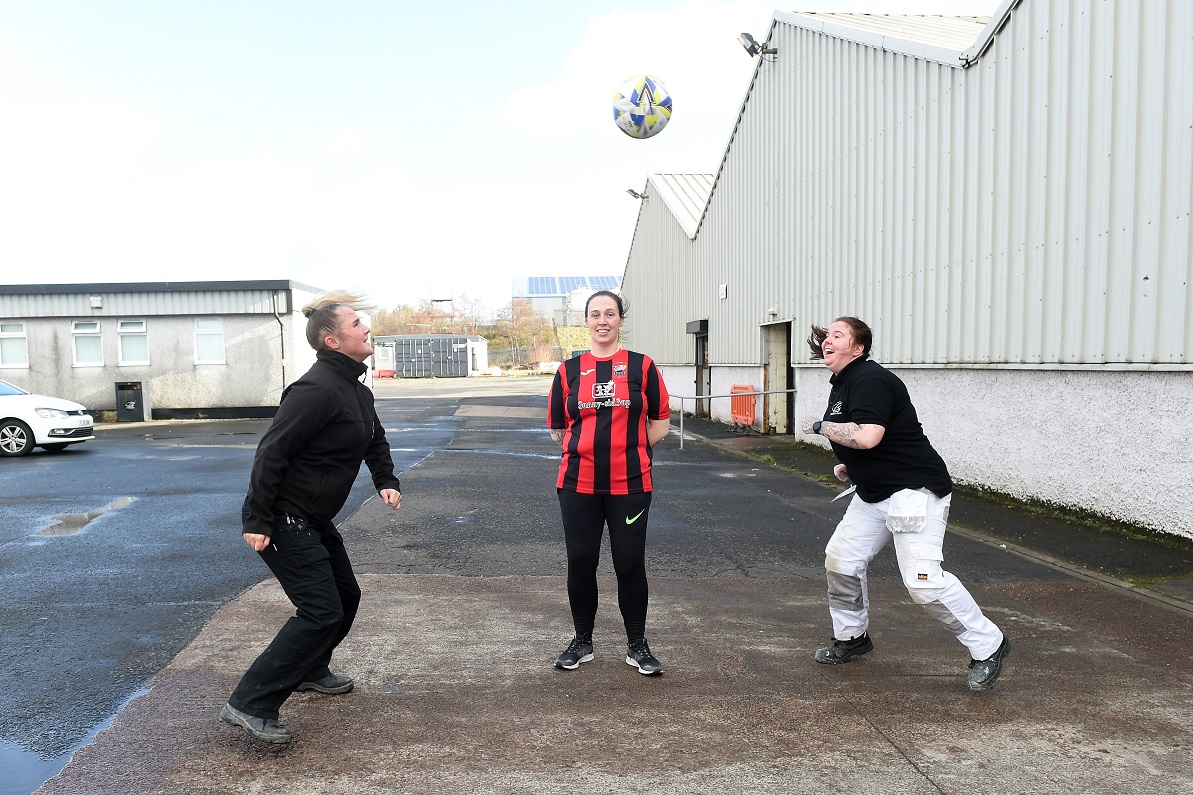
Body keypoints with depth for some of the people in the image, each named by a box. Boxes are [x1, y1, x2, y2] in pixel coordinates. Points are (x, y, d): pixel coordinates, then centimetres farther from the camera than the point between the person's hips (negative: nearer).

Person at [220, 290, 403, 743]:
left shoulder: (356, 390, 9)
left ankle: (310, 671, 41)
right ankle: (249, 705, -3)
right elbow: (272, 452, -25)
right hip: (283, 520, -10)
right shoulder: (318, 390, -24)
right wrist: (258, 522, -24)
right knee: (321, 611, -12)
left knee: (345, 596, 20)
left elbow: (375, 440, 22)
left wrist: (386, 481, 5)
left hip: (315, 520, 10)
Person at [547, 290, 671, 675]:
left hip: (629, 483, -1)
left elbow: (660, 422, 6)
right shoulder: (569, 370, 6)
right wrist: (588, 448, 6)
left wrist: (629, 448, 1)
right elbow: (558, 428, 12)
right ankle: (582, 640, 29)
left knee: (630, 563, 6)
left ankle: (637, 644, 24)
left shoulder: (641, 366, 1)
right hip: (578, 483, 2)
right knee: (580, 562, 9)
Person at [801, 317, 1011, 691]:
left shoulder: (870, 379, -19)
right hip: (874, 492, 10)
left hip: (915, 489, -10)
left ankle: (988, 645, 6)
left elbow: (867, 436, -33)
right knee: (841, 559, 10)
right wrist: (850, 466, 10)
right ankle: (852, 636, 28)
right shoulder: (841, 384, 13)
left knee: (923, 579, -15)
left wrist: (819, 426, -18)